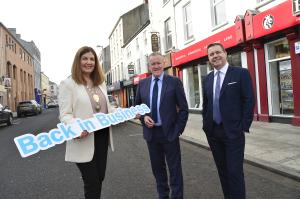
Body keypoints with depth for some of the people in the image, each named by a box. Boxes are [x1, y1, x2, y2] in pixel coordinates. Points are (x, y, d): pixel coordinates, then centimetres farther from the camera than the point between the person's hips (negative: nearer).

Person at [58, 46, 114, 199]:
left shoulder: (101, 83, 14)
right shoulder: (68, 83, -7)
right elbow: (64, 114, -12)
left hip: (102, 136, 6)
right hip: (84, 139, -6)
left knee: (100, 177, 17)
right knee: (92, 182, 3)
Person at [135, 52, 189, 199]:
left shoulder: (174, 82, -4)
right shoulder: (142, 84, 6)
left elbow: (183, 108, -3)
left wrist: (178, 129, -9)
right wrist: (143, 117, -6)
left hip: (169, 132, -3)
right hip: (151, 132, 4)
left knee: (175, 169, 8)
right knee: (157, 168, 17)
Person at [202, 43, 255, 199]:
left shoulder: (241, 73, -4)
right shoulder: (207, 79, 11)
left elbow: (249, 101, -7)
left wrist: (244, 127, -11)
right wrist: (206, 124, 8)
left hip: (233, 131, -5)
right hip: (213, 131, 5)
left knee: (235, 171, 0)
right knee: (222, 170, 15)